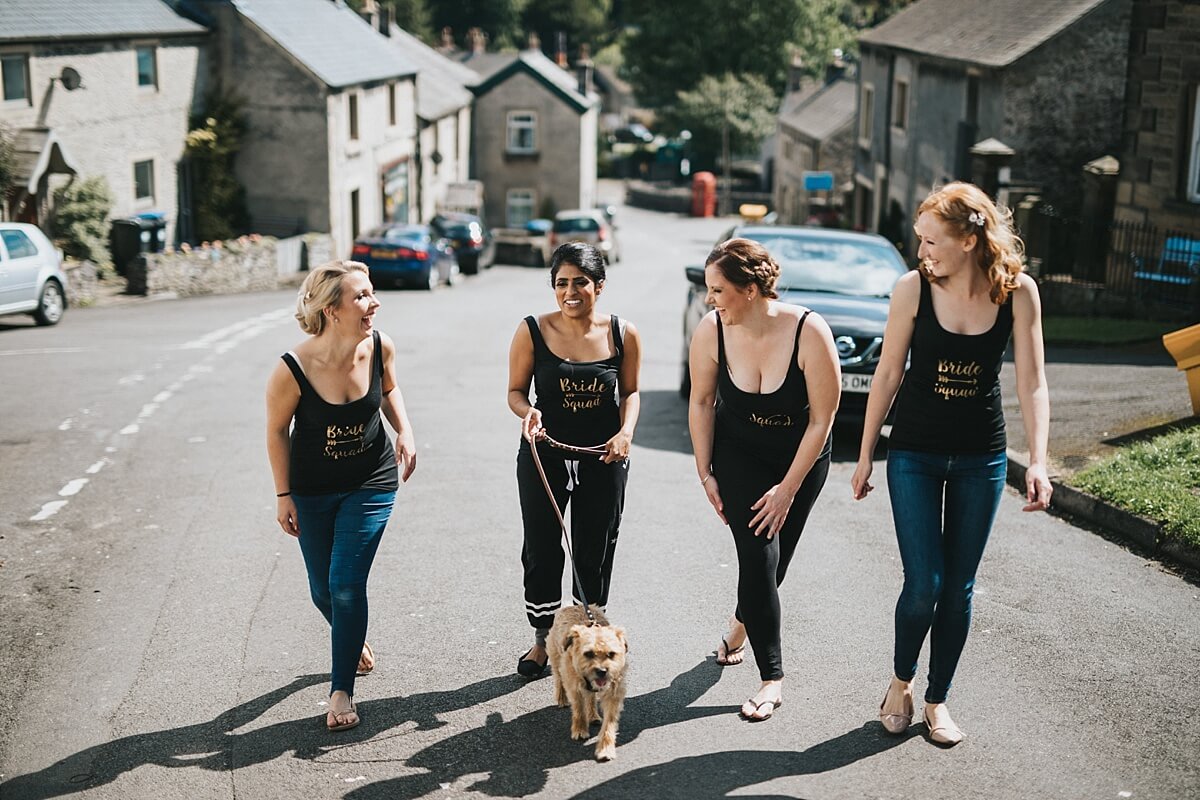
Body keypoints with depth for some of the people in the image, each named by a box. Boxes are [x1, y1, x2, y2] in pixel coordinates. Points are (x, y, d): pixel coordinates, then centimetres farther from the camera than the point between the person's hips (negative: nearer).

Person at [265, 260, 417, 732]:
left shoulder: (379, 347, -18)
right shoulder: (293, 370, -26)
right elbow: (276, 430, -9)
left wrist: (404, 431, -10)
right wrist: (284, 496, -4)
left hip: (371, 482, 0)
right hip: (312, 490, 0)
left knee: (346, 585, -7)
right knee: (323, 590, 13)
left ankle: (342, 690, 8)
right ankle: (353, 639, 47)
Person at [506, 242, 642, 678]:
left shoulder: (623, 334, -4)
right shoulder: (533, 331, -8)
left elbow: (630, 392, 7)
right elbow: (516, 390, 0)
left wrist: (626, 432, -10)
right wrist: (528, 412, -21)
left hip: (603, 460, 1)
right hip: (544, 457, 0)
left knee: (595, 554, 10)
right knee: (541, 551, 9)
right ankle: (543, 638, 30)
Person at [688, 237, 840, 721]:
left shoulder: (809, 332, -29)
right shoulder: (712, 332, -21)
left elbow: (822, 419, -20)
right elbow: (701, 402, -5)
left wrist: (788, 489, -16)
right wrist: (705, 474, -3)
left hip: (800, 457, 0)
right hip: (738, 454, 0)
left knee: (775, 557, 10)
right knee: (759, 554, -11)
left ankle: (742, 622, 43)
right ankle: (772, 678, -1)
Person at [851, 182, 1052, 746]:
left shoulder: (1017, 292, -9)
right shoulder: (914, 288, -11)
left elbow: (1031, 383, -8)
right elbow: (888, 374, -4)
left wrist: (1037, 462, -18)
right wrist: (865, 456, 0)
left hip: (981, 459, 1)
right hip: (915, 454, -1)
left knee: (959, 587, 8)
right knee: (923, 584, -5)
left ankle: (938, 699, 26)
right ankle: (901, 680, 23)